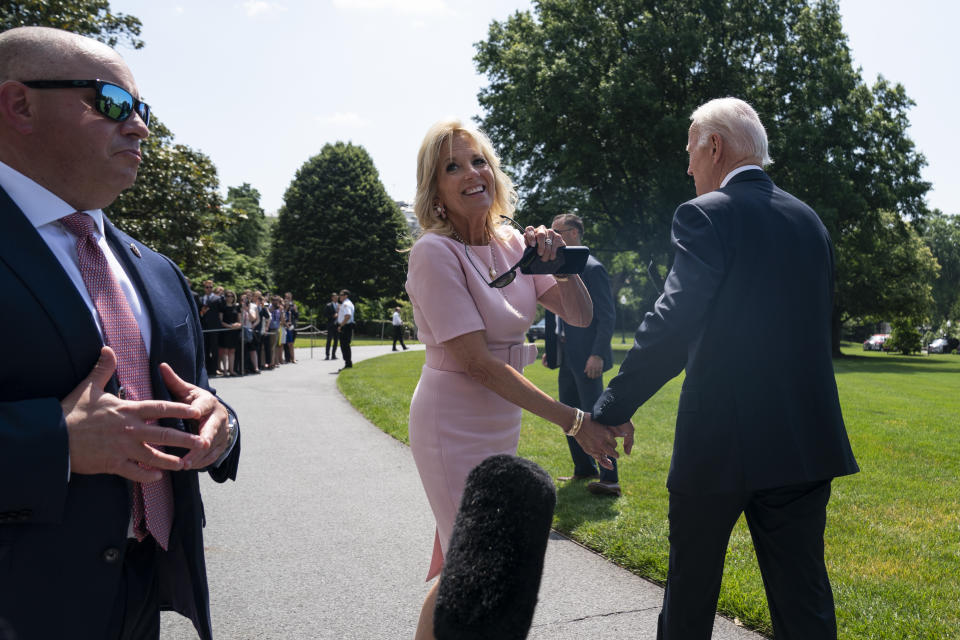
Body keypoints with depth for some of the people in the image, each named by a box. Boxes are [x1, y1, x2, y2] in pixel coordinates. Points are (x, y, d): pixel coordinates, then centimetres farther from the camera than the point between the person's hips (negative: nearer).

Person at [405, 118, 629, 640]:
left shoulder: (512, 244, 1)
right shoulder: (435, 251, -19)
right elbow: (478, 362, -23)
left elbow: (580, 316, 2)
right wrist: (573, 422, -23)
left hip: (501, 422, 6)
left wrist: (558, 259, -18)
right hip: (455, 426, -6)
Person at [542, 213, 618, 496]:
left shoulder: (591, 268, -11)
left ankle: (609, 479, -1)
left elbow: (607, 316, -15)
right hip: (566, 357, 9)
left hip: (587, 357, -9)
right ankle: (584, 470, 27)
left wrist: (597, 354, -21)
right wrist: (550, 349, 14)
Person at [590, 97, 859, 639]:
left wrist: (614, 409, -15)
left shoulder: (707, 215, -11)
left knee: (691, 584, 15)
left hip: (721, 439, -5)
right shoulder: (810, 220, 9)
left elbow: (671, 324, -21)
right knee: (802, 591, 14)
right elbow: (817, 320, 14)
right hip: (805, 439, 6)